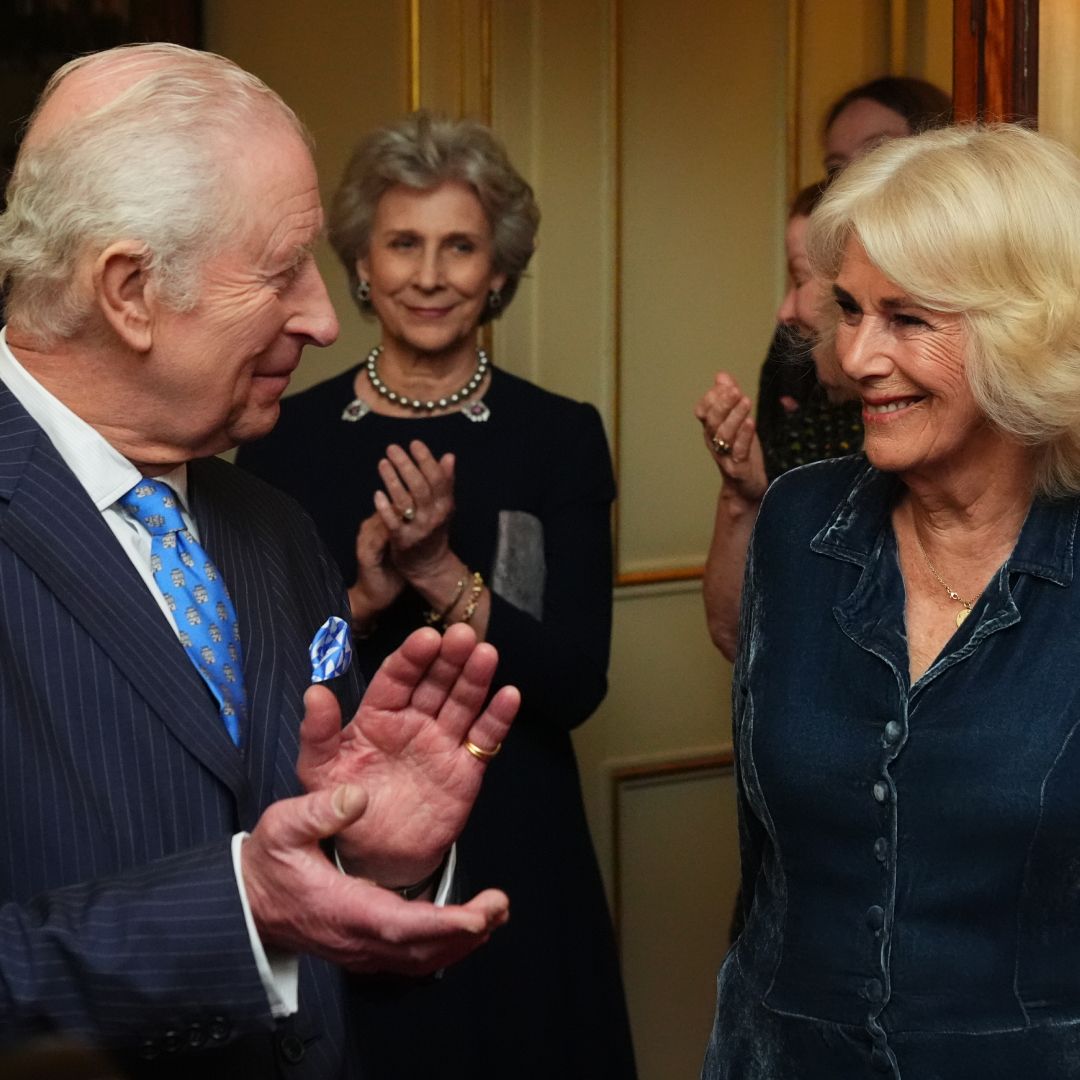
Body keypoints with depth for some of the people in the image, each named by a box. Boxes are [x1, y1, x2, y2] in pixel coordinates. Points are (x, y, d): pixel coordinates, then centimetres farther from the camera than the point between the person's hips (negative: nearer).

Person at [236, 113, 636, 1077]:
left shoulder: (559, 437, -3)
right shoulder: (288, 438, -1)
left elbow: (576, 683, -9)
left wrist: (444, 577, -21)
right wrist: (363, 597, -20)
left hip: (511, 855, 0)